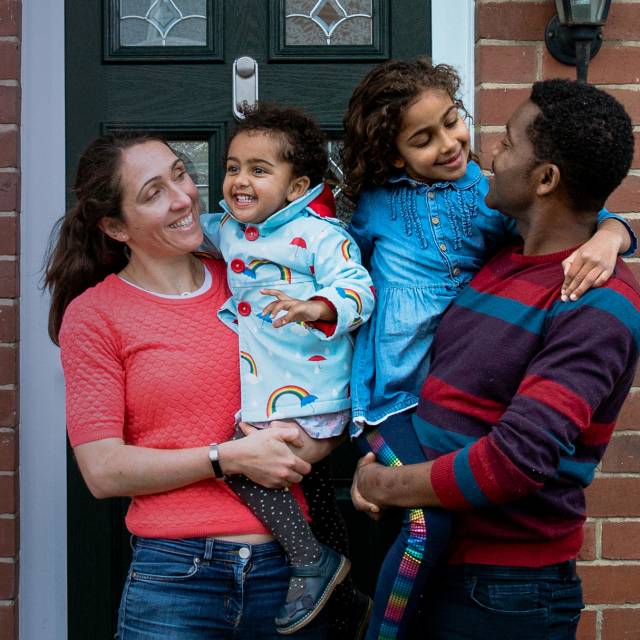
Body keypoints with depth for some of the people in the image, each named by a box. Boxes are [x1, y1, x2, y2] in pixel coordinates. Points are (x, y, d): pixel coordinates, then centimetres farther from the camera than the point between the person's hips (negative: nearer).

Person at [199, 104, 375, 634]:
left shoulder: (320, 234, -10)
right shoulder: (226, 228, 12)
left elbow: (358, 290, -18)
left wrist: (315, 307, -35)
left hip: (310, 392, -9)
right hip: (260, 389, 9)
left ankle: (314, 562, -6)